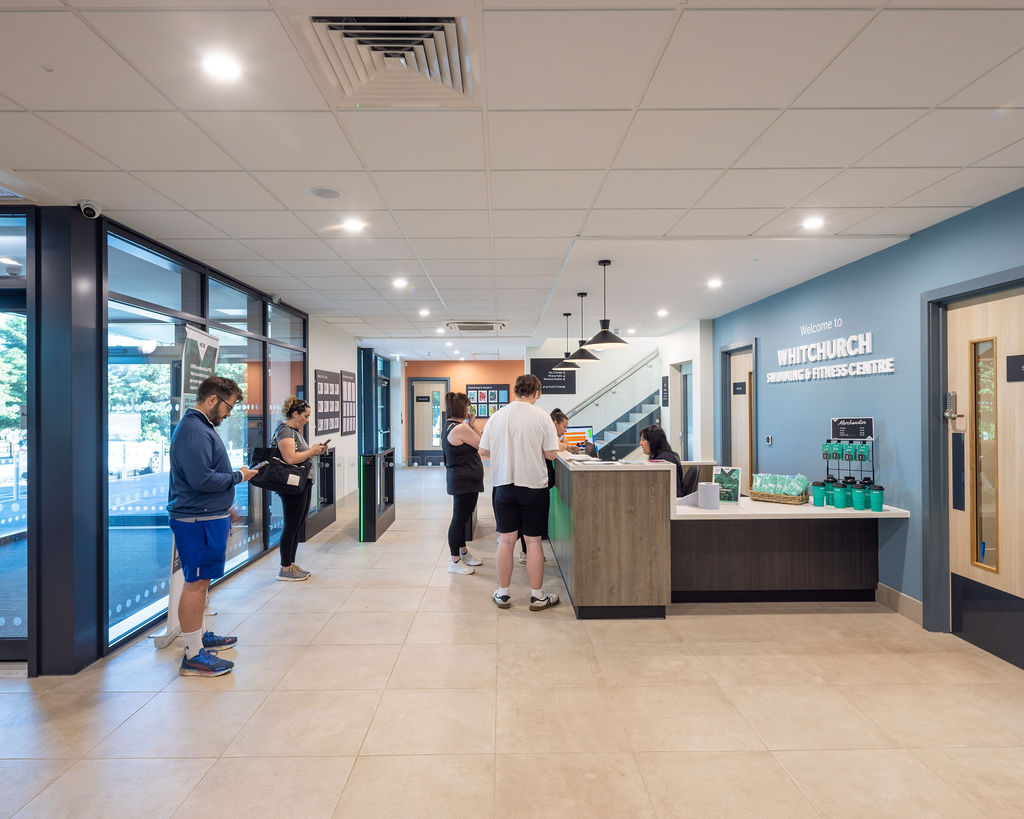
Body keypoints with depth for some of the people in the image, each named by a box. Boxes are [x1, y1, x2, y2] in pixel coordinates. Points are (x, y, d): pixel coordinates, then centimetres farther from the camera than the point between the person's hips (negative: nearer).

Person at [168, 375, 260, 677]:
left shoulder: (202, 427, 15)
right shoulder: (193, 431, -18)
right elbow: (201, 479, -25)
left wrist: (224, 506, 20)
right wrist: (238, 476, -12)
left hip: (208, 517, 11)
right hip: (198, 520, -11)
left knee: (201, 581, 19)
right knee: (195, 584, -3)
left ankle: (199, 635, 33)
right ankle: (193, 655, 6)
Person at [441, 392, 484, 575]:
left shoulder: (449, 426, 11)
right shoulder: (460, 428, -22)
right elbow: (483, 445, -13)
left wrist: (470, 424, 13)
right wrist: (471, 425, -4)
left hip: (459, 479, 11)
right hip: (464, 480, -11)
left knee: (463, 517, 20)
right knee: (460, 519, -2)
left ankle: (463, 553, 35)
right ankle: (454, 562, 8)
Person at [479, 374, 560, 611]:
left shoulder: (497, 416, 0)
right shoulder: (541, 417, -9)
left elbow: (484, 451, 5)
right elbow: (551, 454, -8)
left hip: (504, 485, 3)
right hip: (534, 485, -2)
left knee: (507, 540, 11)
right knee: (533, 541, 7)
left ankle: (503, 594, 21)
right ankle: (537, 596, 18)